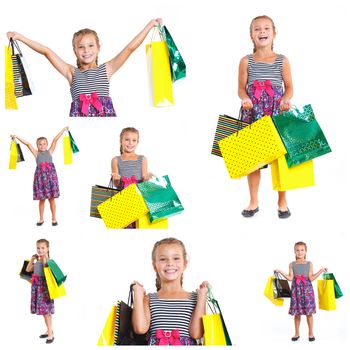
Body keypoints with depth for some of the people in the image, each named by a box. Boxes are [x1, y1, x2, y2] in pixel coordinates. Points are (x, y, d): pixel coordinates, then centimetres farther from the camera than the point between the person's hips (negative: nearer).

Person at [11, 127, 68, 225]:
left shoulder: (50, 152, 7)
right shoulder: (36, 153, 8)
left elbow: (55, 139, 2)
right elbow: (28, 144, 4)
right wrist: (16, 137, 3)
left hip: (50, 176, -1)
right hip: (40, 176, 1)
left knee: (51, 198, 4)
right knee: (42, 199, 7)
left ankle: (54, 218, 12)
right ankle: (41, 219, 17)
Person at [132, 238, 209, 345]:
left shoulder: (195, 298, 9)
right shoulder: (149, 299, 11)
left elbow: (196, 334, -3)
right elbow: (140, 328, -5)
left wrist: (201, 297, -1)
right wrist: (138, 294, 2)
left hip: (185, 346, -1)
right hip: (156, 345, 1)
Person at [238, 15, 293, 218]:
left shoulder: (282, 61, 2)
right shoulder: (246, 61, 2)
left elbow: (289, 87, 5)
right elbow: (241, 88, 3)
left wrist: (286, 99, -15)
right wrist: (245, 99, -18)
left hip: (276, 116, 0)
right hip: (252, 117, 1)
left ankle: (282, 201, 19)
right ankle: (254, 202, 20)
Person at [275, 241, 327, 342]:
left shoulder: (309, 264, 2)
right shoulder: (292, 264, 5)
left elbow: (311, 278, -5)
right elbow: (290, 278, -2)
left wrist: (321, 270, -10)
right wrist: (280, 272, -6)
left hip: (307, 290, -1)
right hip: (296, 290, 1)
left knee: (309, 312, 1)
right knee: (297, 312, 4)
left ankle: (311, 333, 13)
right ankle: (297, 333, 16)